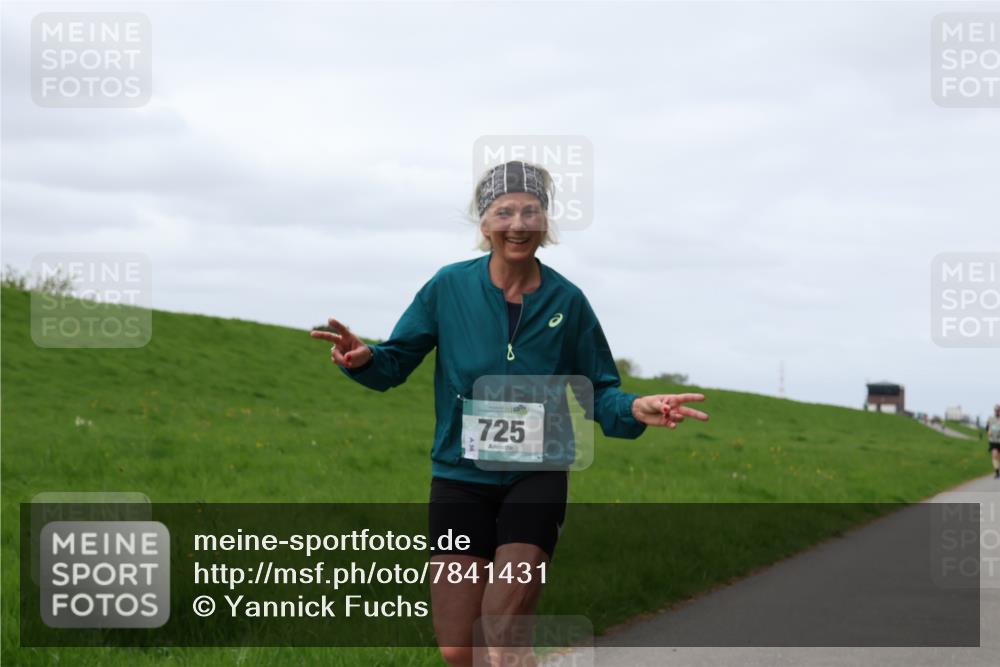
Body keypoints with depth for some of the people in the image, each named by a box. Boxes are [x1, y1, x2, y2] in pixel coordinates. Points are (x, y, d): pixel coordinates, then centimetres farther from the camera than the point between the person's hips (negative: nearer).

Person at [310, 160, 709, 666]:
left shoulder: (566, 300, -1)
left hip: (535, 478, -1)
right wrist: (364, 357, -21)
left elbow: (598, 392, 4)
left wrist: (636, 410, -18)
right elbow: (397, 361, 3)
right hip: (460, 476, 1)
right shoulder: (449, 287, -2)